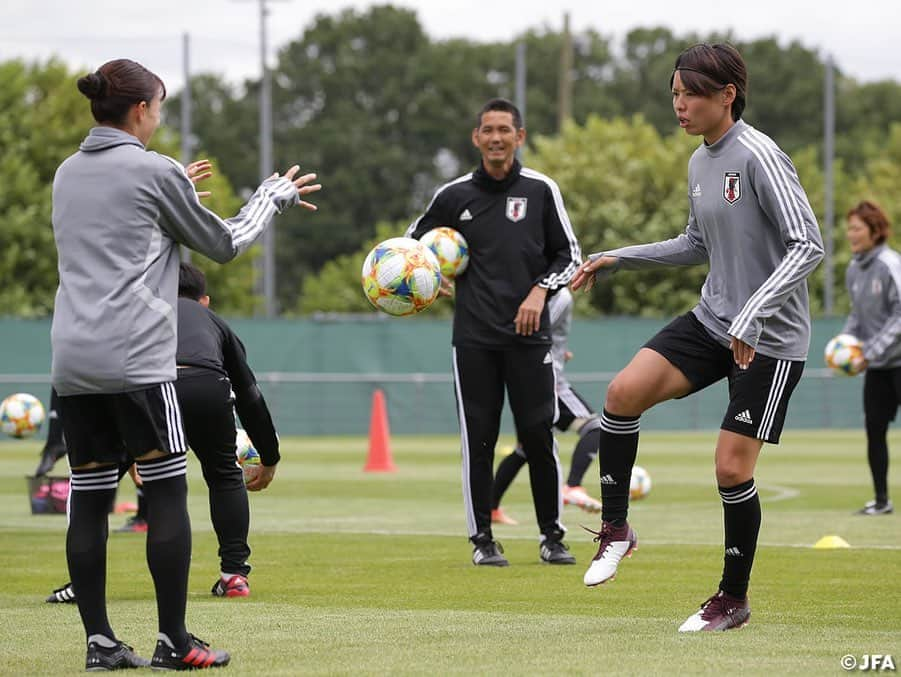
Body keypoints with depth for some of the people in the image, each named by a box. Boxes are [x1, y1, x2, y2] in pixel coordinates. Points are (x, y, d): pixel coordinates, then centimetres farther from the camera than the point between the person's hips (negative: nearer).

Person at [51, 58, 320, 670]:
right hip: (136, 361, -6)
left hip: (73, 362, 7)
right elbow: (224, 243, 6)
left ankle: (99, 640, 5)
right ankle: (174, 642, -2)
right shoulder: (154, 171, -4)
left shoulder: (68, 174, 15)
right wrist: (276, 196, 21)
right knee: (167, 492, -1)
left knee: (89, 496, 6)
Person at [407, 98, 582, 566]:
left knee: (538, 435, -3)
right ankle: (482, 540, 8)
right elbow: (415, 241, 18)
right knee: (478, 438, 0)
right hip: (474, 337, 1)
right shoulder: (454, 195, 5)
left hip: (528, 333, -1)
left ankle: (552, 536, 9)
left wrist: (541, 290, -8)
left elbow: (569, 255, 8)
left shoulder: (540, 190, 4)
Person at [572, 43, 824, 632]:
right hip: (712, 320, 7)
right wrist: (619, 259, 16)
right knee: (625, 391, -13)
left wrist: (753, 314, -32)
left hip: (770, 340, -7)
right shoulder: (700, 163, 8)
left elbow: (808, 245, -24)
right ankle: (616, 529, 2)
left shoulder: (758, 157, -18)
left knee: (732, 469, -6)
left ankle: (734, 599, 13)